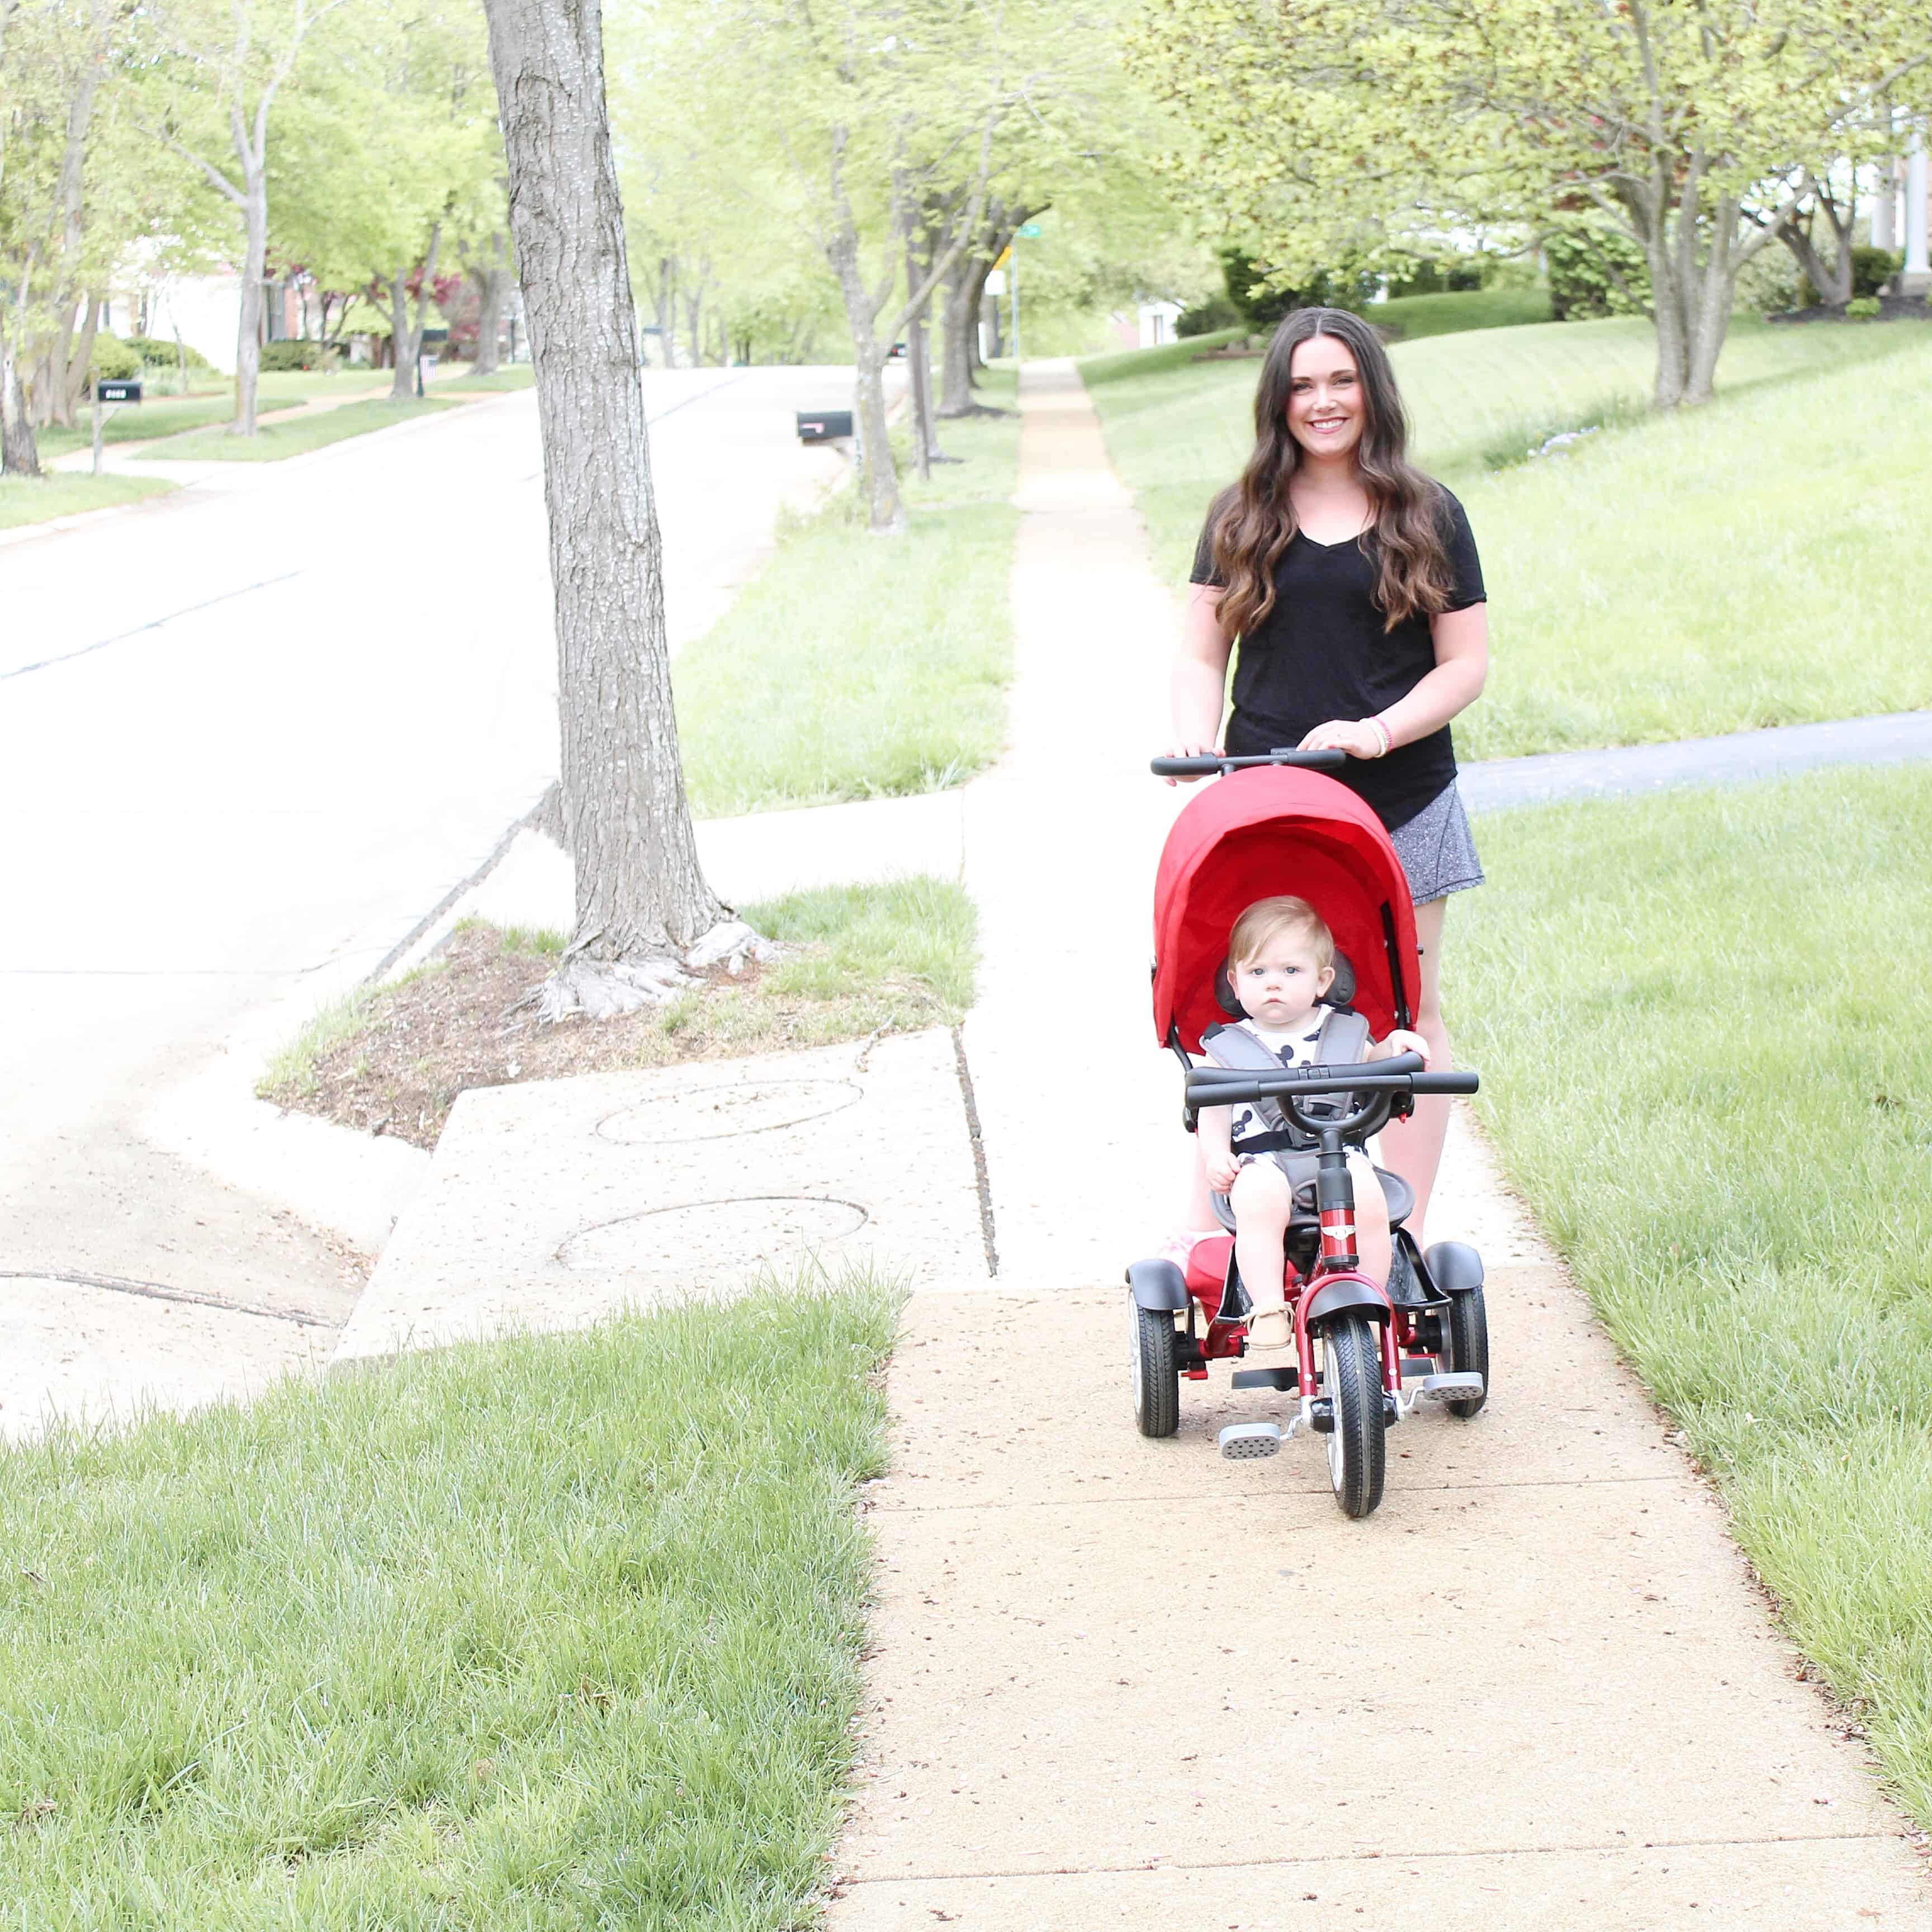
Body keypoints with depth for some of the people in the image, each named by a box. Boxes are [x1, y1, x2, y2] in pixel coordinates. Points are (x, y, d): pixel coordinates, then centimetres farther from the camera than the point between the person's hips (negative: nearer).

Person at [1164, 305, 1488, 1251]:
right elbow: (1201, 653, 9)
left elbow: (1465, 666, 3)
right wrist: (1194, 739, -11)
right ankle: (1206, 1223, 6)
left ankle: (1407, 1230, 13)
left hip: (1399, 801, 0)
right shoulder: (1242, 517, 9)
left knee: (1407, 1013, 5)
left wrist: (1378, 731, -13)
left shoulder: (1427, 517, 5)